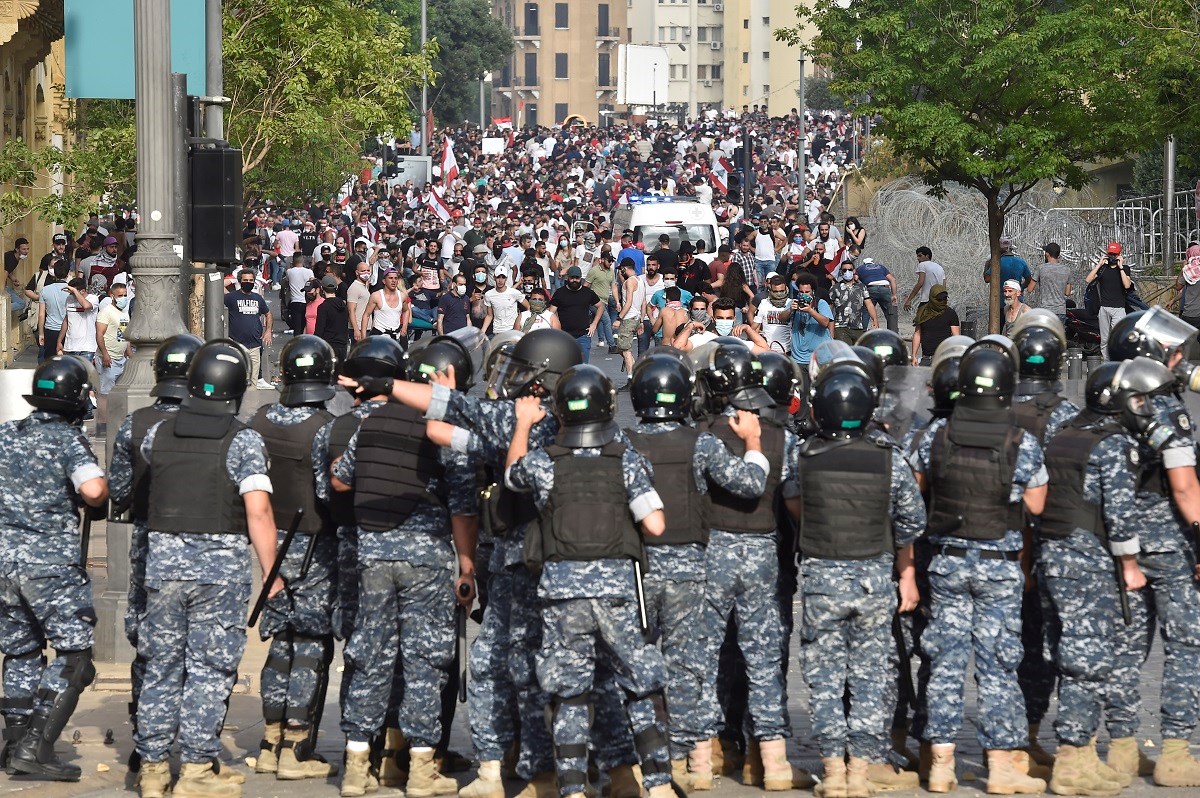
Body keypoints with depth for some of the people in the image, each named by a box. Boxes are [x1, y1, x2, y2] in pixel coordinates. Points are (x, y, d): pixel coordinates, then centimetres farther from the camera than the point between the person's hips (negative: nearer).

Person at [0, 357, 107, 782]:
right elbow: (93, 489, -25)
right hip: (51, 564, -6)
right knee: (73, 656, -1)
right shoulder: (68, 440, -9)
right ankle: (36, 748, -10)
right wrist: (96, 500, -3)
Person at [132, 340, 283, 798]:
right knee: (209, 669, 1)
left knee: (162, 666, 11)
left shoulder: (158, 434, 4)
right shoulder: (243, 441, -8)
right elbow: (258, 511, -14)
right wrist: (271, 572, -8)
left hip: (163, 558, 3)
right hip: (221, 562, -3)